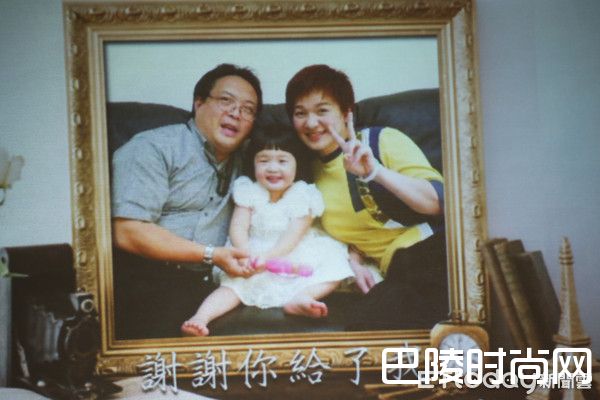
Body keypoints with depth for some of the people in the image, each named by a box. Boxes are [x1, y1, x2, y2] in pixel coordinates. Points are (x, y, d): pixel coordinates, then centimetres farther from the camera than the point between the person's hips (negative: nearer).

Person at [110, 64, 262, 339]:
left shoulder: (243, 165, 21)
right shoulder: (154, 148, 0)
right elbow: (128, 232, -11)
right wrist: (211, 254, -11)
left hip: (197, 285, 6)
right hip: (141, 278, -6)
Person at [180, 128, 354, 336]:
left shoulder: (303, 195, -4)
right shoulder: (249, 191, 2)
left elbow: (294, 236, -13)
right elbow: (238, 228, -6)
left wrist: (268, 256, -28)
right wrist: (247, 255, -27)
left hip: (293, 261, 0)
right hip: (255, 256, 0)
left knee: (333, 270, -20)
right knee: (233, 285, -21)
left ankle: (300, 297, -38)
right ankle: (200, 318, -36)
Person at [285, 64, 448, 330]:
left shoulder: (383, 140, 3)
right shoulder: (313, 175, 19)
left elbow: (438, 202, -7)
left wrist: (376, 171, -19)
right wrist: (355, 261, 5)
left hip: (438, 246, -4)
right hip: (400, 268, 5)